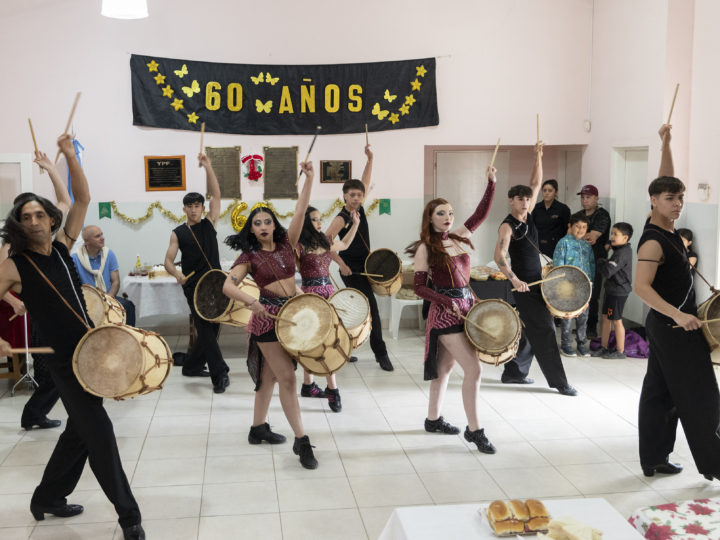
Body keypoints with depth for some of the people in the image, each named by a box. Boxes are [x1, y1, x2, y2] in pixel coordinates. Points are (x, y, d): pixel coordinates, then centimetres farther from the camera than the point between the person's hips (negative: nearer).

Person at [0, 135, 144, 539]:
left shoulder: (62, 246, 5)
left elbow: (83, 199, 2)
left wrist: (70, 155, -6)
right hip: (66, 361, -7)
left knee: (79, 431, 18)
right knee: (100, 434, -6)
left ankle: (48, 499, 37)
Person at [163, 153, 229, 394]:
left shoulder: (209, 223, 7)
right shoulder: (178, 233, 4)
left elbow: (216, 194, -2)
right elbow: (168, 260, 0)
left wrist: (207, 166, -11)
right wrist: (177, 274, -23)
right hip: (193, 286, -3)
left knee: (211, 329, 9)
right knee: (205, 329, -10)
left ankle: (192, 366, 26)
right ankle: (220, 374, -11)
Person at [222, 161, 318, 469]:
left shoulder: (286, 243, 8)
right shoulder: (249, 256, -3)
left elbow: (300, 212, -1)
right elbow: (228, 286, -14)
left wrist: (309, 180, -9)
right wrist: (251, 303, -31)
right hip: (268, 316, -5)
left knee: (269, 375, 16)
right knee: (287, 378, -7)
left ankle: (258, 428, 30)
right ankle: (301, 440, -3)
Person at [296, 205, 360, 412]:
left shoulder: (325, 242, 12)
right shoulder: (299, 246, -9)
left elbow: (344, 244, 32)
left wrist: (355, 224, 26)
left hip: (329, 291, 7)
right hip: (311, 293, -7)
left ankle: (308, 385, 24)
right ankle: (333, 390, -8)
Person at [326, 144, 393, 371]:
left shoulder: (359, 209, 3)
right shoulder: (341, 218, -18)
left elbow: (365, 182, 11)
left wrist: (370, 159, 5)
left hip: (364, 269, 8)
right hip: (352, 272, -8)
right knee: (372, 311, -8)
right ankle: (381, 353, 0)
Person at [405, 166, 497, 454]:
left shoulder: (459, 237, 9)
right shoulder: (425, 249, -8)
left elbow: (480, 214, 11)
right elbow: (419, 288, -9)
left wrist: (491, 183, 3)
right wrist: (449, 303, -17)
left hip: (466, 305, 7)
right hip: (445, 311, -7)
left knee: (445, 367, 16)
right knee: (473, 369, -11)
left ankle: (433, 419, 29)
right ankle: (474, 430, -1)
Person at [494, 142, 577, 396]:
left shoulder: (528, 216, 9)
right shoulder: (508, 226, -13)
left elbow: (536, 184, 12)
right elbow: (499, 256, -24)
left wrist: (538, 157, 4)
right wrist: (514, 280, -35)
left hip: (536, 281, 9)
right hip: (523, 284, -9)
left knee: (529, 330, 13)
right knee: (544, 330, -8)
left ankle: (513, 372, 23)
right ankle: (559, 381, -3)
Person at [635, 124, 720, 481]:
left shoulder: (667, 228, 6)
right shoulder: (653, 242, -20)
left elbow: (665, 181, 16)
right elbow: (641, 287, -27)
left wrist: (666, 144, 11)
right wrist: (678, 315, -33)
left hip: (667, 325, 9)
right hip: (674, 327, -9)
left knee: (660, 393, 12)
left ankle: (654, 460, 19)